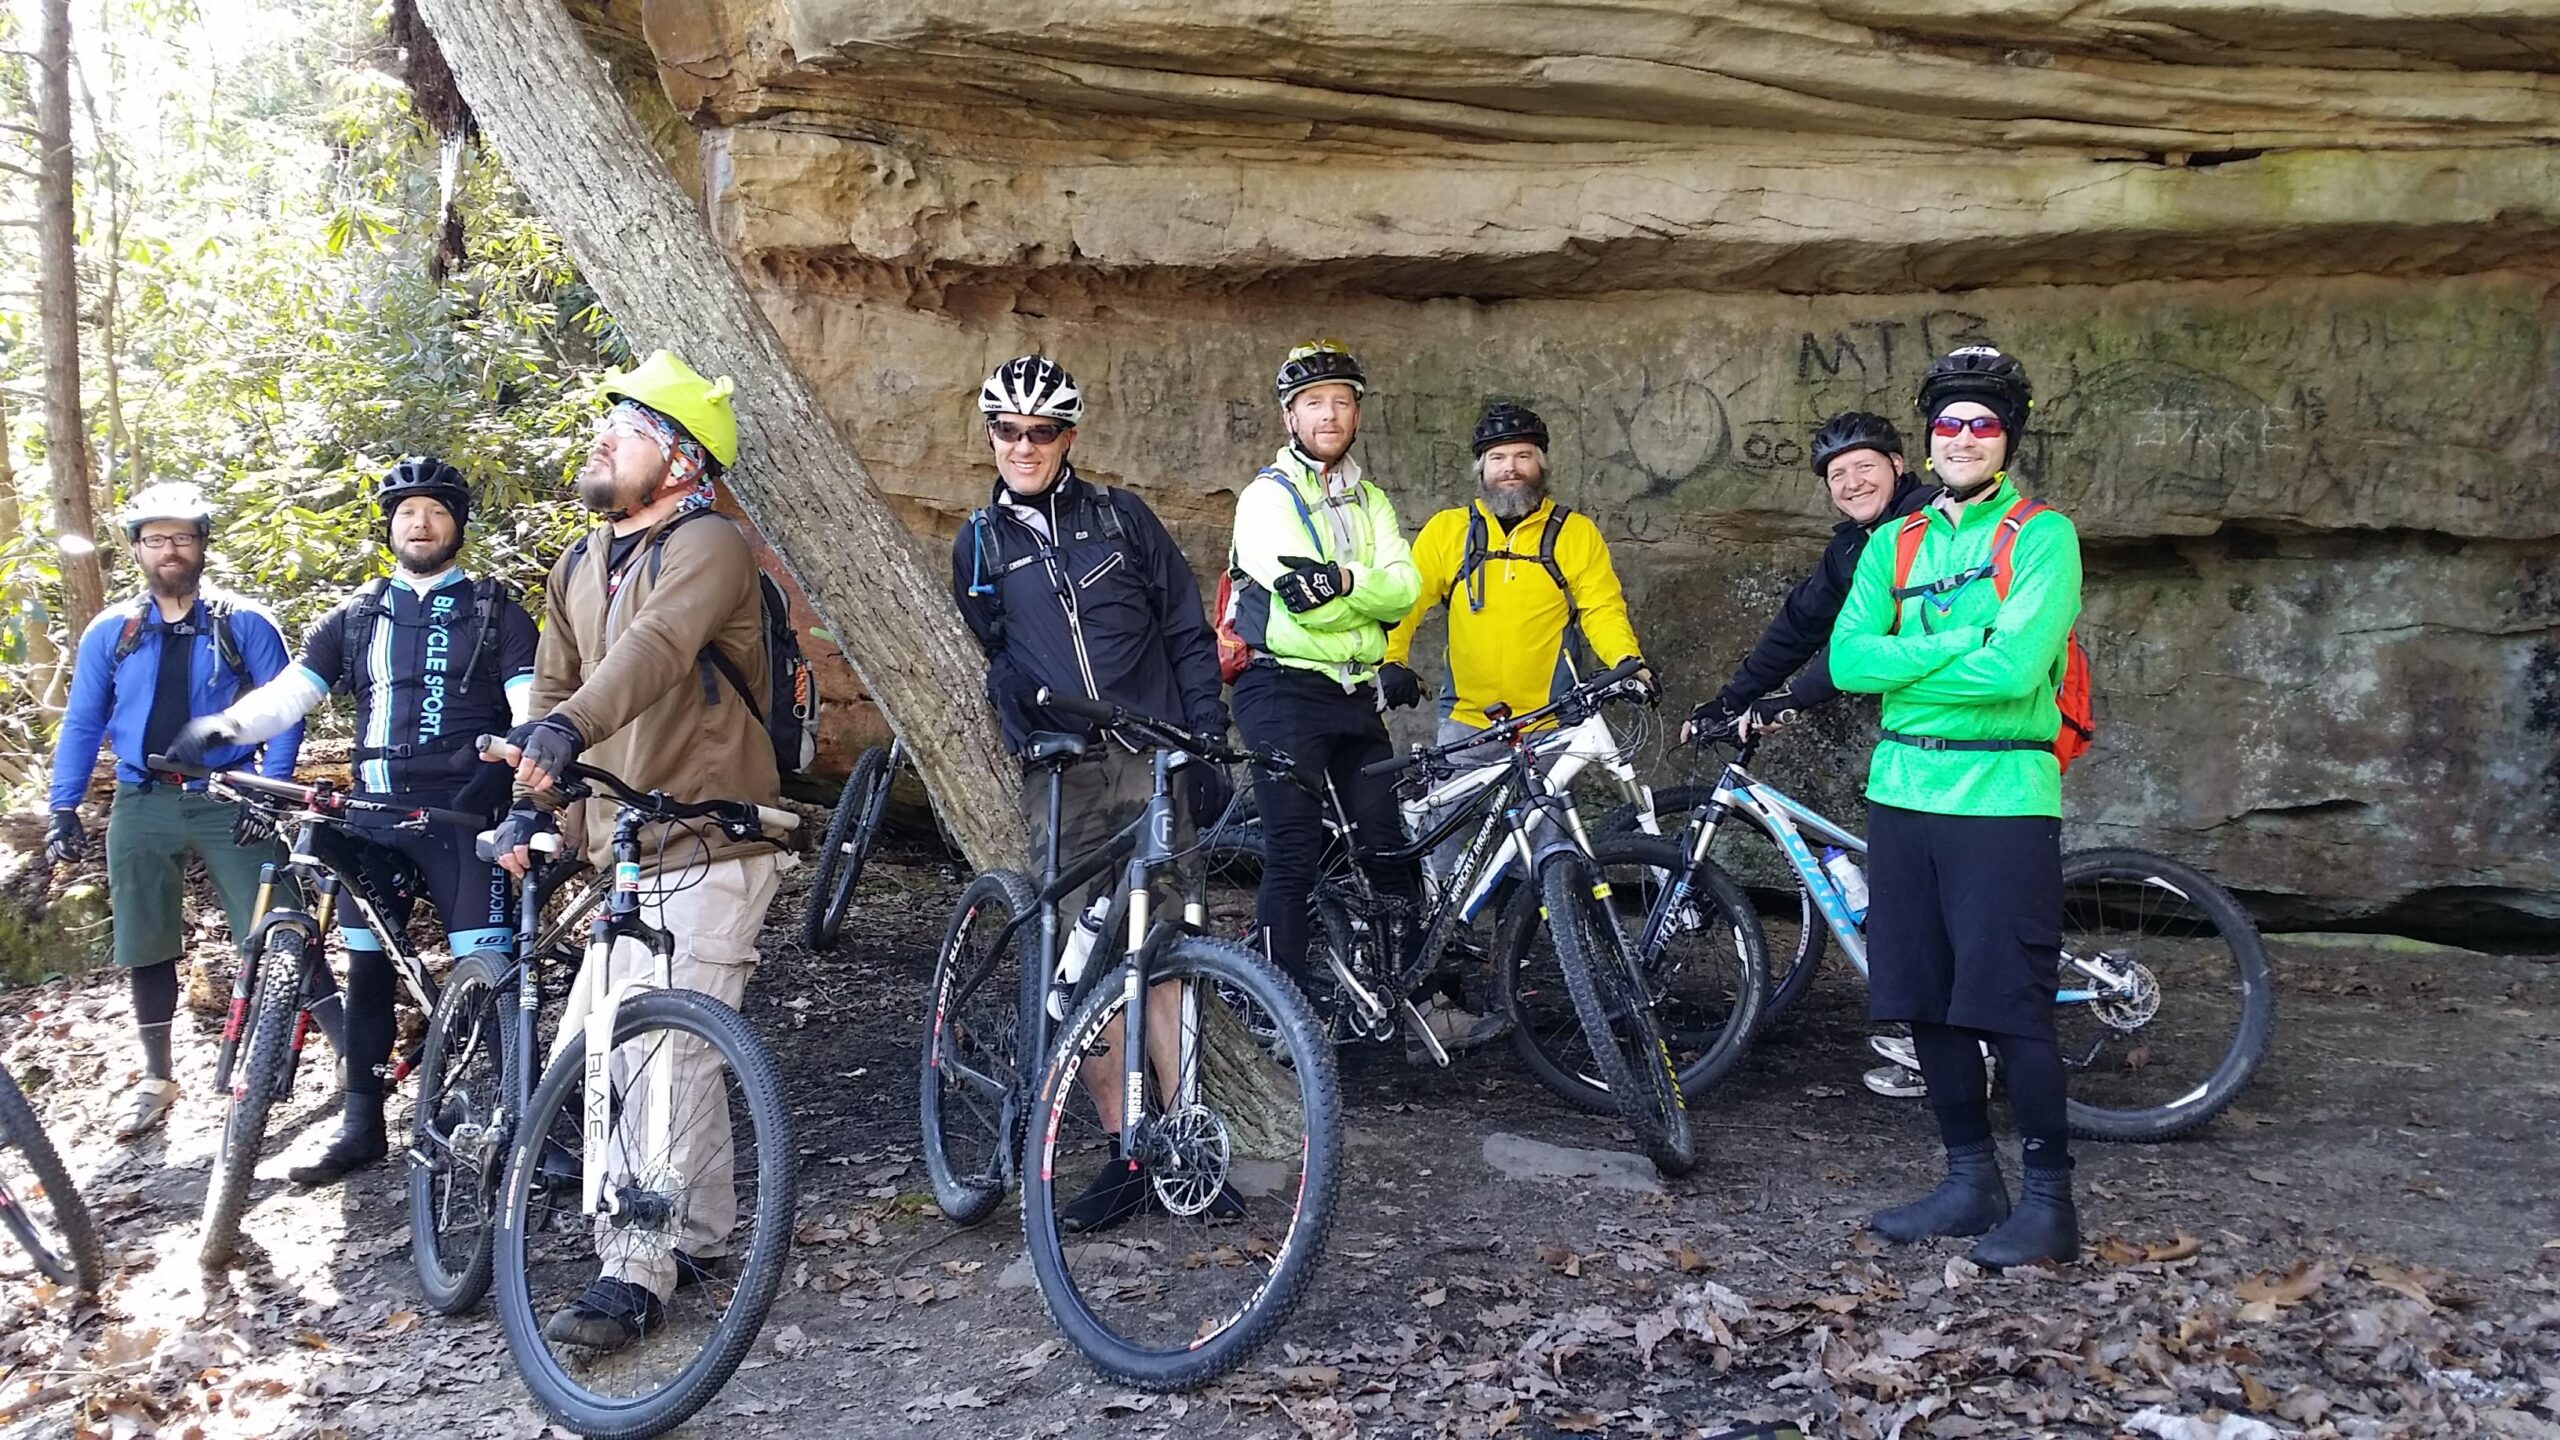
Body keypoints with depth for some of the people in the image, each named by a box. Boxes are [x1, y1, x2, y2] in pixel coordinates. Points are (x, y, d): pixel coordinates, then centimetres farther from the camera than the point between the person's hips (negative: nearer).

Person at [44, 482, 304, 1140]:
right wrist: (63, 809, 2)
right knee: (148, 950, 10)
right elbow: (82, 725, 10)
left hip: (228, 802, -3)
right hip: (142, 806, 3)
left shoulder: (245, 624, 0)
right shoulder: (110, 632, 7)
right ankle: (156, 1079, 24)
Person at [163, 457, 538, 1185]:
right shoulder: (356, 616, 15)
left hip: (465, 811, -4)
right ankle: (362, 1125, 18)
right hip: (376, 812, 4)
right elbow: (291, 691, 6)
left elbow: (530, 704, -2)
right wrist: (226, 725, -15)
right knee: (366, 966, 8)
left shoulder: (494, 609, 6)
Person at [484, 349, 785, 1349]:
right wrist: (527, 806, 2)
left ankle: (634, 1276, -6)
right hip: (622, 848, 8)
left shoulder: (708, 547, -12)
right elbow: (553, 686, 16)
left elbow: (657, 647, -31)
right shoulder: (579, 569, 15)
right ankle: (702, 1235, 28)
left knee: (664, 1055, -11)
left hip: (708, 847, -8)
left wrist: (566, 728, -47)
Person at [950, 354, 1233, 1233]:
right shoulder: (980, 545, 13)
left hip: (1151, 762, -1)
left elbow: (1188, 632, 8)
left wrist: (1206, 741, 1)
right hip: (1059, 777, 2)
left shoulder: (1120, 517, 7)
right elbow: (989, 662, 17)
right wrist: (1022, 729, -2)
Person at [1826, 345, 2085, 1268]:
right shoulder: (1893, 545, 12)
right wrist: (1965, 641, -12)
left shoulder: (2043, 536, -4)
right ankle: (1972, 1183, 22)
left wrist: (1905, 660, -8)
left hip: (2002, 796, -5)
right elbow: (1849, 660, -2)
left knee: (2013, 1007, -4)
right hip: (1903, 791, 6)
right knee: (1926, 1001, 10)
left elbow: (2014, 668, -18)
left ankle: (2048, 1200, 8)